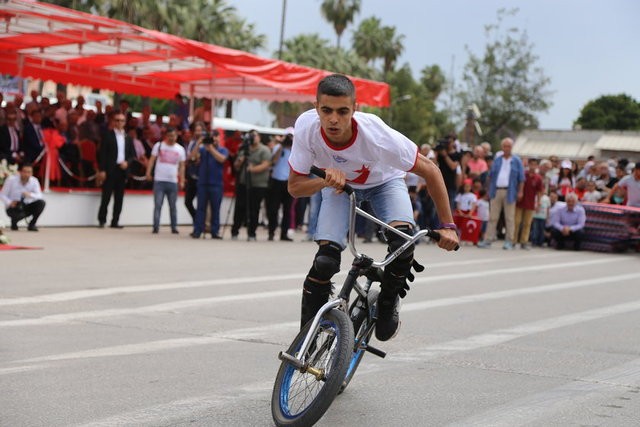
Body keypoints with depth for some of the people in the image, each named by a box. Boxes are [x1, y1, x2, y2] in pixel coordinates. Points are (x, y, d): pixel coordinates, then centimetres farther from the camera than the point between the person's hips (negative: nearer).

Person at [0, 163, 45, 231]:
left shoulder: (34, 181, -10)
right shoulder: (11, 179, -16)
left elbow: (39, 196, -17)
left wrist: (30, 194, -39)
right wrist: (10, 203, -30)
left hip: (26, 206, 3)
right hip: (13, 207, -3)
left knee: (41, 202, -24)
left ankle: (32, 224, -7)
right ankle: (14, 222, 1)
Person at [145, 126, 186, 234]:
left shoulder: (180, 149, 8)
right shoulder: (159, 145, 3)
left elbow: (182, 166, 9)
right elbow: (152, 160, 1)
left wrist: (182, 181, 3)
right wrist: (148, 172, -12)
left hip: (173, 181, 2)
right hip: (159, 180, -2)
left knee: (173, 206, 8)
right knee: (157, 205, -4)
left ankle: (174, 227, 14)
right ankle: (156, 227, -3)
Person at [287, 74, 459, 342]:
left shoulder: (376, 134, -39)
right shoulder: (306, 127, -33)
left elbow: (430, 171, -27)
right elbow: (294, 186, -22)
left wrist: (447, 226, -28)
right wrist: (325, 180, -43)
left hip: (384, 182, -1)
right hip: (339, 184, 1)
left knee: (403, 243, -28)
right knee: (325, 260, -19)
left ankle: (388, 303, 3)